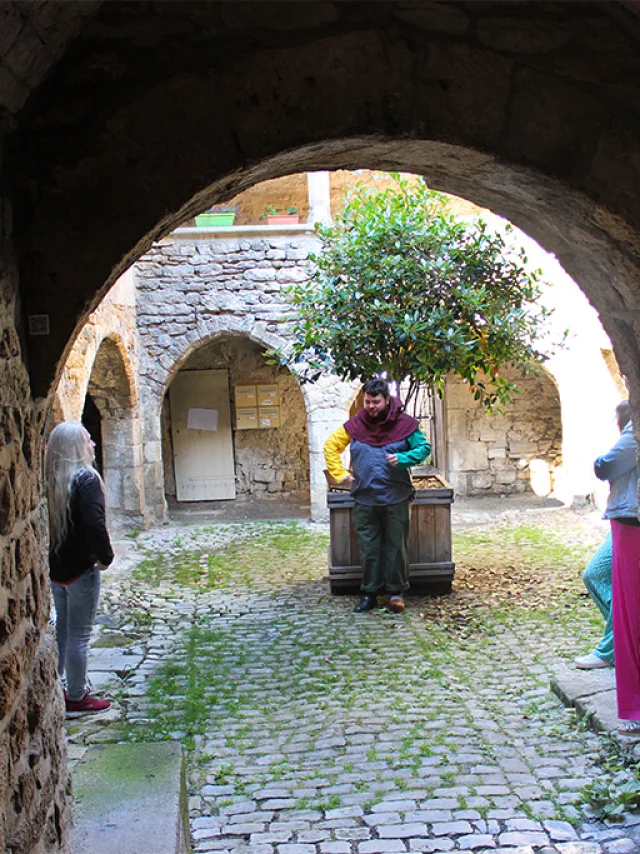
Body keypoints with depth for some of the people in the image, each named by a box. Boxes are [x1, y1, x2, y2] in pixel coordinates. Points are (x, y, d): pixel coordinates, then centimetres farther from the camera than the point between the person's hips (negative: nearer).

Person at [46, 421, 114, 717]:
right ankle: (76, 699, 14)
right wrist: (105, 556, -17)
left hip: (54, 568, 7)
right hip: (81, 570, -7)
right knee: (79, 636, 4)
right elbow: (94, 524, -29)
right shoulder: (86, 479, -18)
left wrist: (50, 557, 13)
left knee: (62, 630, 20)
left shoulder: (50, 480, 3)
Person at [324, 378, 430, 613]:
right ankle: (369, 594, 16)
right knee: (368, 548, 7)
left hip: (396, 498, -2)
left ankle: (396, 592, 17)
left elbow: (424, 447, 2)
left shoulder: (404, 424, -3)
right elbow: (331, 445, 13)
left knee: (396, 547, 5)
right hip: (364, 498, 2)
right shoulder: (355, 425, 2)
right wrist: (339, 473, 3)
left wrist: (402, 459, -15)